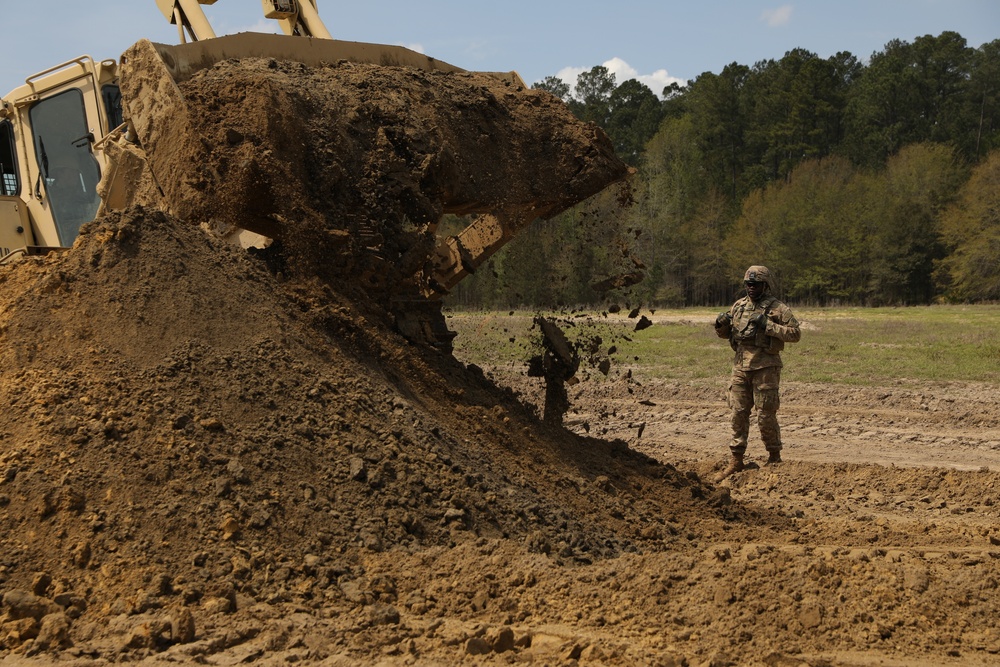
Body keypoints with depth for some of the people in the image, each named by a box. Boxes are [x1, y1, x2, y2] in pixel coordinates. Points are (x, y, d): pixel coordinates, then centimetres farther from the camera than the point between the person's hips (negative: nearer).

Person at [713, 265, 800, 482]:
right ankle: (736, 460, 10)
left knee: (766, 414, -2)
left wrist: (768, 325, -19)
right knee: (738, 413, 5)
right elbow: (725, 333, 23)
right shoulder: (739, 306, 13)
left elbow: (795, 333, -11)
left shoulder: (778, 309, -3)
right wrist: (721, 324, 0)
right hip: (740, 365, 5)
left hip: (765, 367, -5)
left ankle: (774, 456, 14)